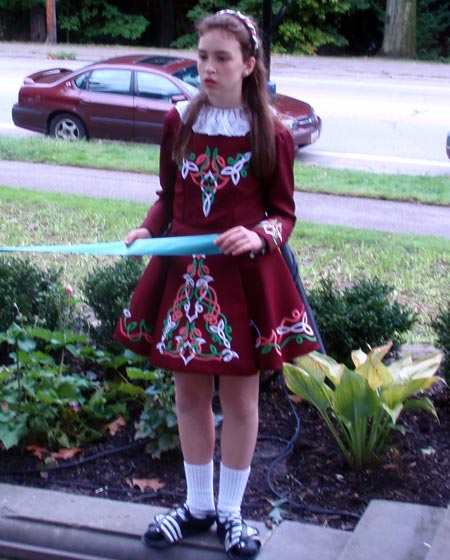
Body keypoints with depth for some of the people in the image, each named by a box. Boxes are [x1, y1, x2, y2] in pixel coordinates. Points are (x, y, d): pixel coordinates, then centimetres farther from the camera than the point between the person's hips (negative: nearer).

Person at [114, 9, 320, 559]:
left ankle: (230, 510, 27)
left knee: (239, 395, 8)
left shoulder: (272, 134, -7)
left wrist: (260, 235, -20)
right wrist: (146, 229, -8)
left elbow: (283, 211, 0)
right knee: (189, 391, 12)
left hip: (244, 278, -3)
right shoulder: (178, 122, 1)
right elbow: (168, 196, 10)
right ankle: (198, 504, 31)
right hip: (184, 275, 3)